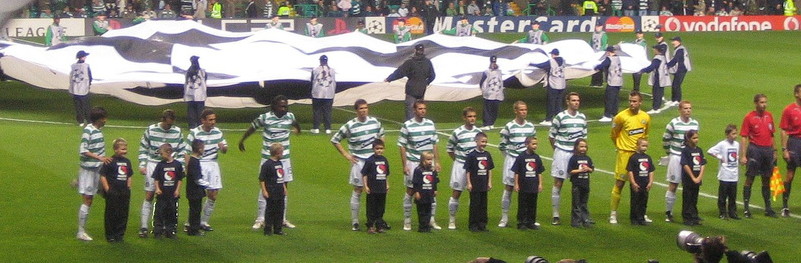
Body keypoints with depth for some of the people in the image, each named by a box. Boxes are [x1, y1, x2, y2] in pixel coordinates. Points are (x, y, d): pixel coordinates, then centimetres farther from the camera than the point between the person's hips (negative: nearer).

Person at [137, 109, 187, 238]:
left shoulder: (177, 131, 1)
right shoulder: (151, 130, -3)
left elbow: (182, 150, 10)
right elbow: (143, 148, 5)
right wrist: (142, 165, -1)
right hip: (153, 165, -2)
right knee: (149, 196, -4)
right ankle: (143, 227, -2)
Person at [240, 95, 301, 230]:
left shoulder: (290, 116, -1)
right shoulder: (265, 118, -11)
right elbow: (252, 128, 5)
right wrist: (242, 140, 17)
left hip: (284, 159, 4)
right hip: (268, 158, -4)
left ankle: (283, 219, 18)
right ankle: (260, 219, 3)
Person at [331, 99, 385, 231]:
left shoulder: (374, 122, 4)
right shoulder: (350, 126, -8)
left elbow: (381, 134, 25)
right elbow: (334, 140, 0)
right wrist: (346, 155, -2)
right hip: (359, 161, -4)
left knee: (376, 190, 6)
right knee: (358, 190, -1)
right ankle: (355, 221, 5)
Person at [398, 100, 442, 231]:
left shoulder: (430, 124, 7)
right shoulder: (407, 126, -6)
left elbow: (434, 144, 13)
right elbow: (402, 146, -4)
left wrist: (437, 162, 9)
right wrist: (405, 165, -9)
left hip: (429, 163, 4)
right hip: (413, 162, -4)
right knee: (410, 191, 2)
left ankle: (431, 220, 14)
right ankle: (407, 221, 11)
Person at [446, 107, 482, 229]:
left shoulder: (478, 132, 4)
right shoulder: (458, 133, -8)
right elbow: (449, 148, 2)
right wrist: (457, 160, 2)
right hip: (461, 166, -3)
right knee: (456, 193, 1)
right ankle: (452, 220, 10)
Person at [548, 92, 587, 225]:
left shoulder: (582, 118, 9)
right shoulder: (560, 117, -6)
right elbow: (551, 136, 1)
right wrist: (557, 149, 5)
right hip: (562, 153, -4)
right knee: (558, 183, -1)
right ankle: (555, 215, 3)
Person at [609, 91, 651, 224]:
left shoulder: (646, 117, 3)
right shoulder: (621, 116, -11)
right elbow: (613, 134, 2)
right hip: (624, 153, -4)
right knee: (619, 183, -2)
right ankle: (613, 214, 6)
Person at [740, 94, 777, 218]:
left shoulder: (769, 116, 10)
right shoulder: (749, 117, -5)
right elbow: (743, 137, -7)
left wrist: (774, 151, 14)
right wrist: (743, 155, -12)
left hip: (768, 149, 5)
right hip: (755, 149, -5)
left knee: (767, 179, 11)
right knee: (750, 179, -2)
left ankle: (768, 208, 18)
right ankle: (746, 208, 3)